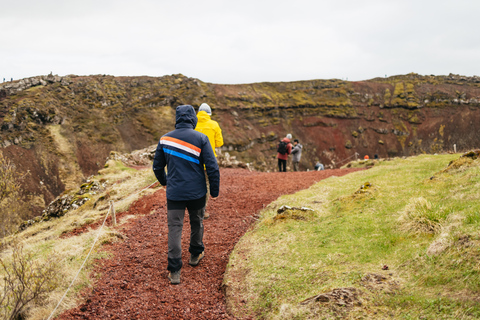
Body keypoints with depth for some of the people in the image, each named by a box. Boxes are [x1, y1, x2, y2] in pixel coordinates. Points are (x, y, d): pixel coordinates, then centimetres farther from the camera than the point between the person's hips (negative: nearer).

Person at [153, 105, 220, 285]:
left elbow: (157, 166, 12)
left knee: (174, 228, 0)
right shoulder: (200, 138, -8)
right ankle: (196, 255, 40)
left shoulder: (165, 139, 2)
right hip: (196, 192, -1)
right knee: (197, 223, 21)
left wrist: (163, 182, 32)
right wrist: (214, 190, 3)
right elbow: (212, 167, -9)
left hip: (174, 192, 1)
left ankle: (174, 271, -6)